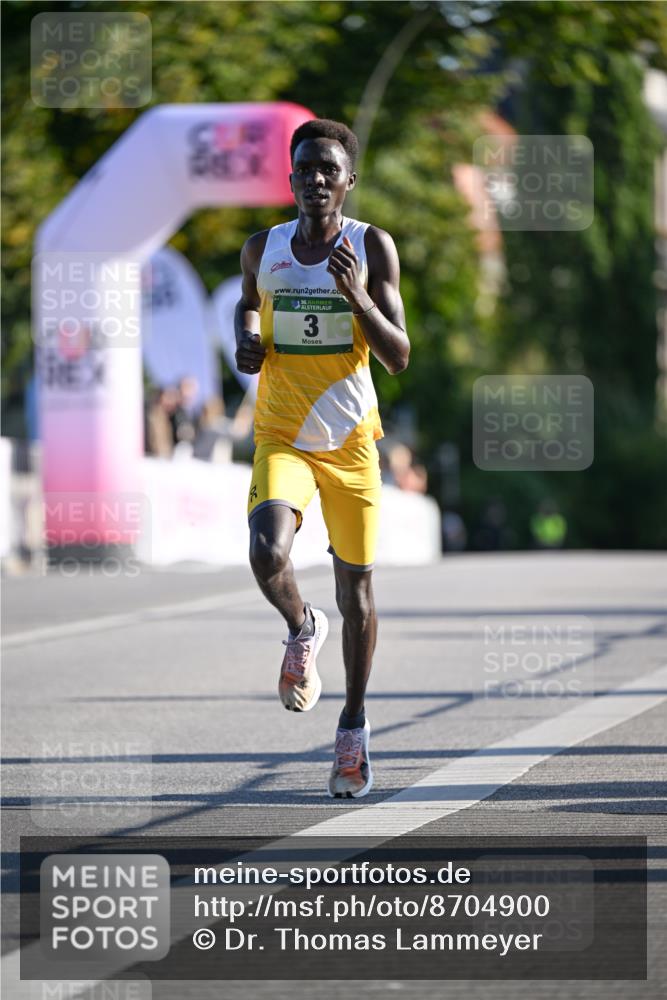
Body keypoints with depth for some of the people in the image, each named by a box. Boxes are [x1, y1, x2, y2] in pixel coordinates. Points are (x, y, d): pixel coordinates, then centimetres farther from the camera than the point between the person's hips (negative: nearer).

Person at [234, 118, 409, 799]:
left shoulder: (373, 248, -7)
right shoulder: (262, 249, -1)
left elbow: (399, 358, -11)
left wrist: (356, 296, -26)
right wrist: (246, 343, 2)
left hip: (350, 441, 0)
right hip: (281, 436, 0)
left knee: (355, 586, 8)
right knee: (267, 556, -25)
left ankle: (353, 726, 26)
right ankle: (301, 629, 10)